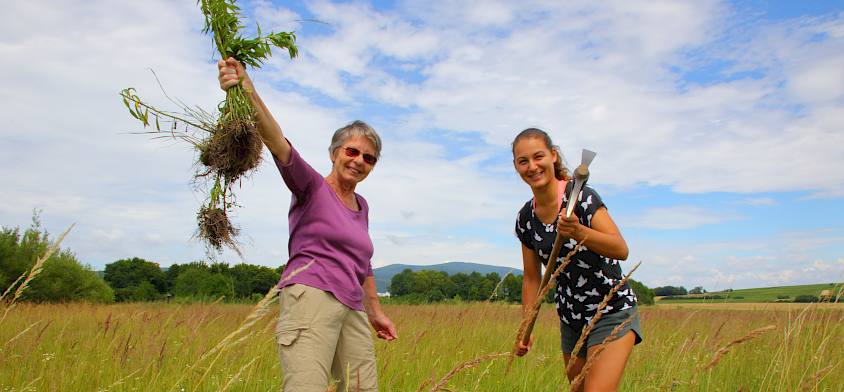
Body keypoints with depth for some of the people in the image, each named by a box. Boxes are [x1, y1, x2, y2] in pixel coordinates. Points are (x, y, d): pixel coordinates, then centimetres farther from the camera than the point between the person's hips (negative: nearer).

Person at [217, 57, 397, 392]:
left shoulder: (361, 205, 22)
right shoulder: (311, 186, 3)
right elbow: (280, 146, -17)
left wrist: (375, 311, 34)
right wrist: (248, 93, -33)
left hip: (352, 311, 8)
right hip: (311, 299, -7)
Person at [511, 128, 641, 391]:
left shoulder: (581, 197, -17)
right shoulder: (525, 219, -1)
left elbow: (621, 250, -25)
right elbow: (532, 278, 6)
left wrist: (579, 232, -41)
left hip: (612, 313, -6)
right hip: (570, 319, 6)